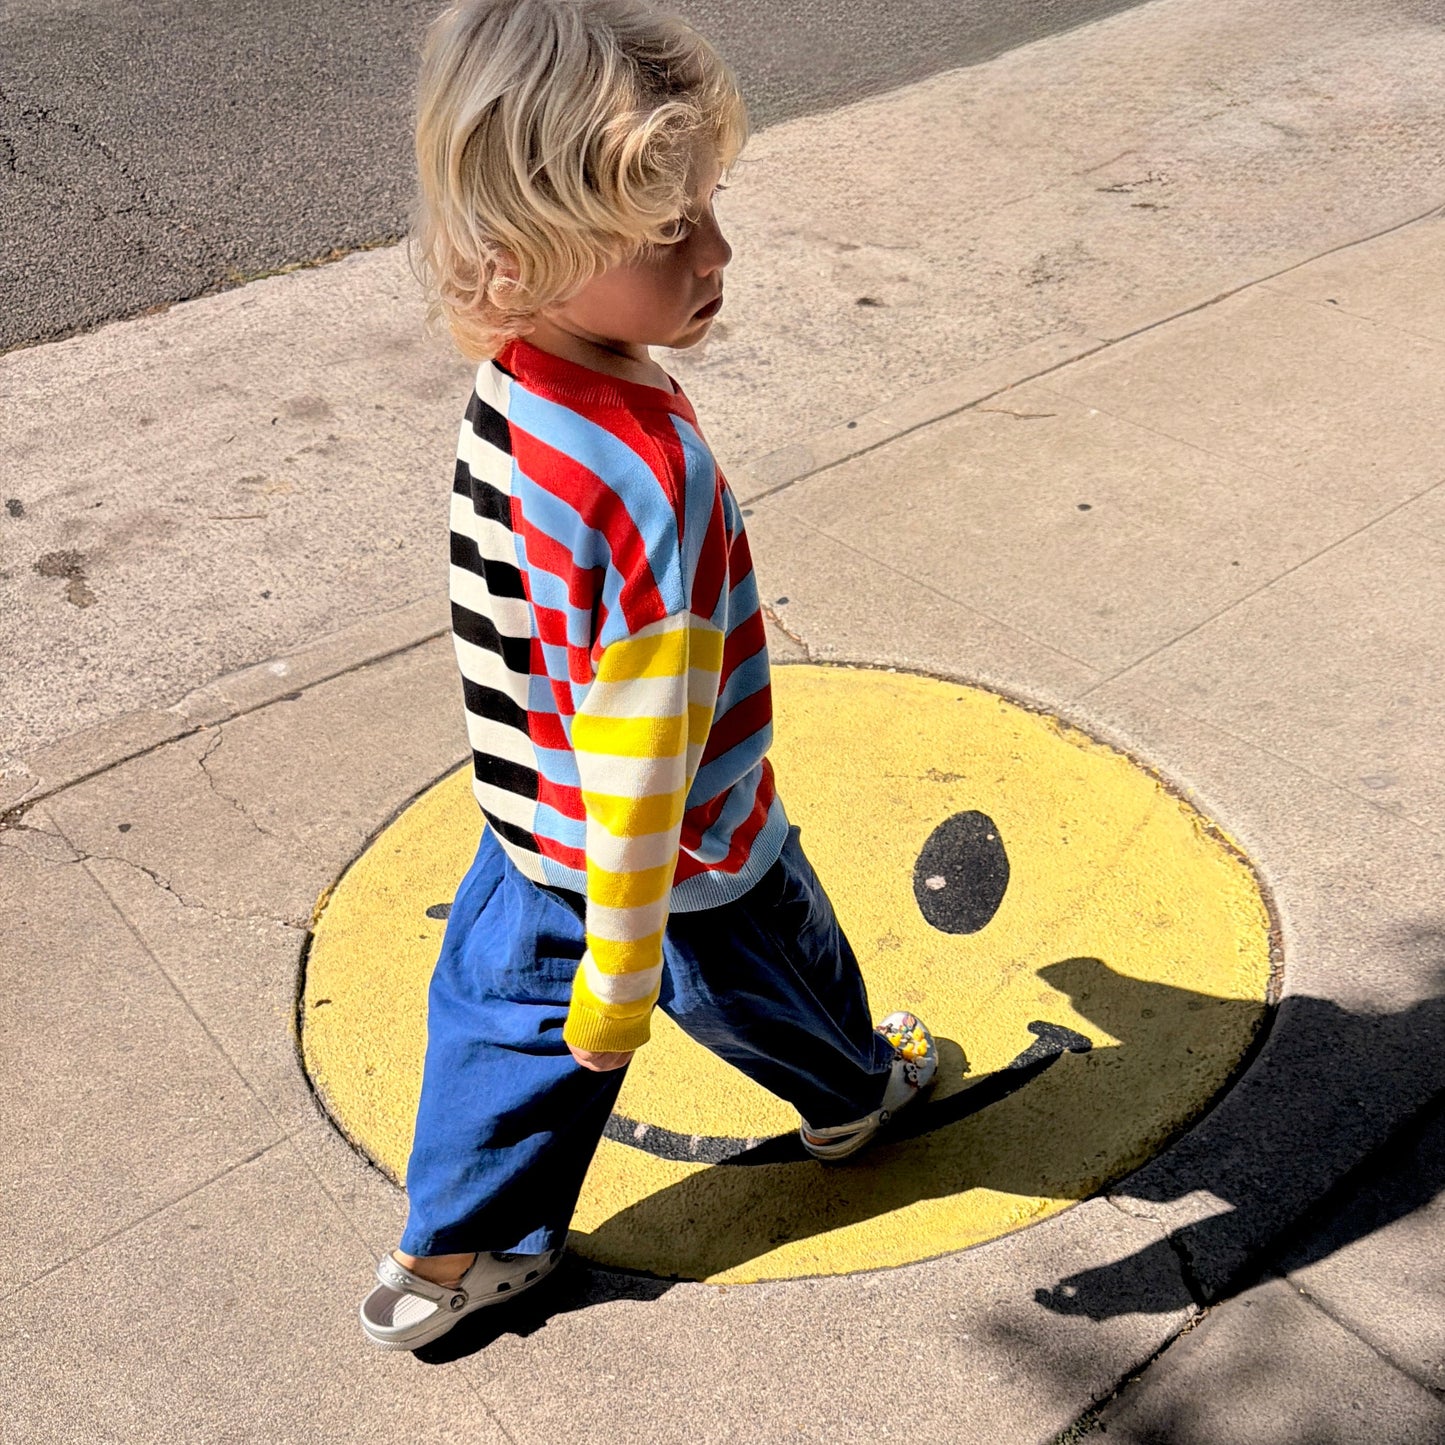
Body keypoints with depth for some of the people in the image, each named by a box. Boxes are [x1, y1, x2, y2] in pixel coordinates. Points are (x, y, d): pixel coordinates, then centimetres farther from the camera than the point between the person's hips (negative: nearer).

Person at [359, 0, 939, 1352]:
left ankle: (444, 1255, 43)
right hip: (683, 854, -6)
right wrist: (626, 963, -21)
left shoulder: (508, 386, -11)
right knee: (780, 983, 25)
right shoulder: (649, 477, -38)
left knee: (504, 1016, 24)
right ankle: (852, 1092, 57)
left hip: (530, 833, 7)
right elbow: (636, 756, -32)